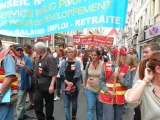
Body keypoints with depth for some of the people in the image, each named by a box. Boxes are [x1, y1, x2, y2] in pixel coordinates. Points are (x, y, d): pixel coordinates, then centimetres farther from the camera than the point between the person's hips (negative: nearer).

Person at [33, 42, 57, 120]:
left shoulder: (50, 58, -16)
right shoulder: (39, 58, 11)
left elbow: (53, 73, -21)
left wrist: (52, 85, -25)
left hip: (47, 84, -8)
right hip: (38, 84, 8)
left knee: (49, 102, 8)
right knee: (37, 102, 11)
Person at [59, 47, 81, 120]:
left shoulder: (77, 62, -3)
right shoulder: (63, 62, 2)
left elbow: (77, 76, -9)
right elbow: (61, 74, 0)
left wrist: (71, 85, -16)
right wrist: (67, 82, -15)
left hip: (75, 86, 0)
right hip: (65, 86, 1)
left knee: (74, 103, 15)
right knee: (66, 105, 2)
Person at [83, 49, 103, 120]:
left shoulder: (103, 65, -14)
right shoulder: (88, 64, -2)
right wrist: (85, 84, 15)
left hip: (99, 90, -1)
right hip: (89, 89, 2)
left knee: (99, 108, 18)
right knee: (90, 108, 0)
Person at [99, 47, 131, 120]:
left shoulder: (126, 68, -1)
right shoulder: (106, 65, -5)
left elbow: (128, 84, -5)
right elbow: (101, 81, -4)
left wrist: (119, 77, -19)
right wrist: (108, 91, -15)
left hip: (120, 98, 3)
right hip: (107, 97, -2)